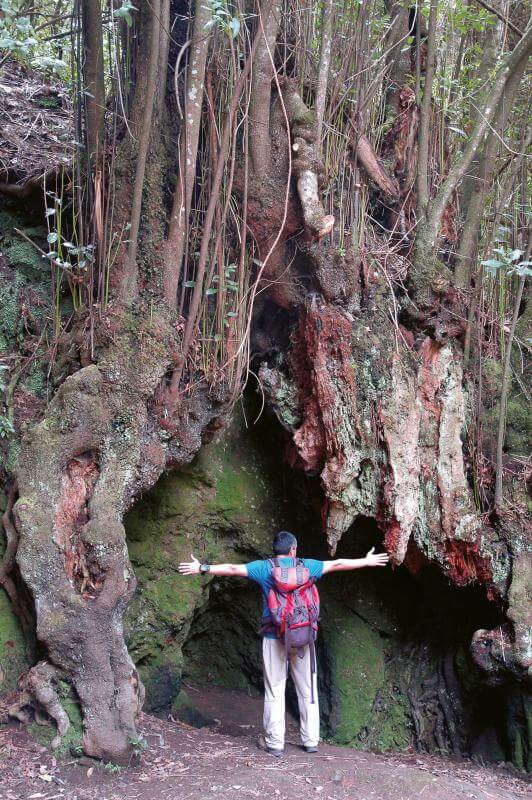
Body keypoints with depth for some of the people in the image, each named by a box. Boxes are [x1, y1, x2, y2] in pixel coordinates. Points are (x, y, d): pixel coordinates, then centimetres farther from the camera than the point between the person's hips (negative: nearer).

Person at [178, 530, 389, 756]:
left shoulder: (264, 567, 0)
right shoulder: (307, 566, 6)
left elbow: (232, 569, -5)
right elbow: (337, 564, 15)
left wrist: (203, 568, 2)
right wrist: (367, 561, 26)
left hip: (274, 636, -1)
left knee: (274, 691, 4)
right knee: (308, 689, 11)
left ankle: (275, 743, 4)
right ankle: (311, 740, 14)